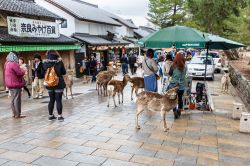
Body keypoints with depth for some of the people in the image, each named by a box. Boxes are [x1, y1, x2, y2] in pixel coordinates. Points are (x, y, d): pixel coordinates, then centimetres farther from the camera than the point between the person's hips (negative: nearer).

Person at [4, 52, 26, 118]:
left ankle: (14, 113, 22)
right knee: (17, 99, -4)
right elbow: (20, 73, -20)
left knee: (13, 99, 15)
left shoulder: (7, 64, 9)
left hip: (10, 84, 9)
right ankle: (17, 114, 0)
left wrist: (20, 69, 6)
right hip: (15, 84, -9)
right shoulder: (14, 64, -19)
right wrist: (23, 70, -1)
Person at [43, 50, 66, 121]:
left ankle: (50, 115, 20)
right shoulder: (59, 63, -11)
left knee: (51, 100, 13)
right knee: (59, 100, 2)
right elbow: (64, 72, -1)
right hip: (59, 84, -3)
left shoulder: (45, 63, -4)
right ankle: (60, 116, 7)